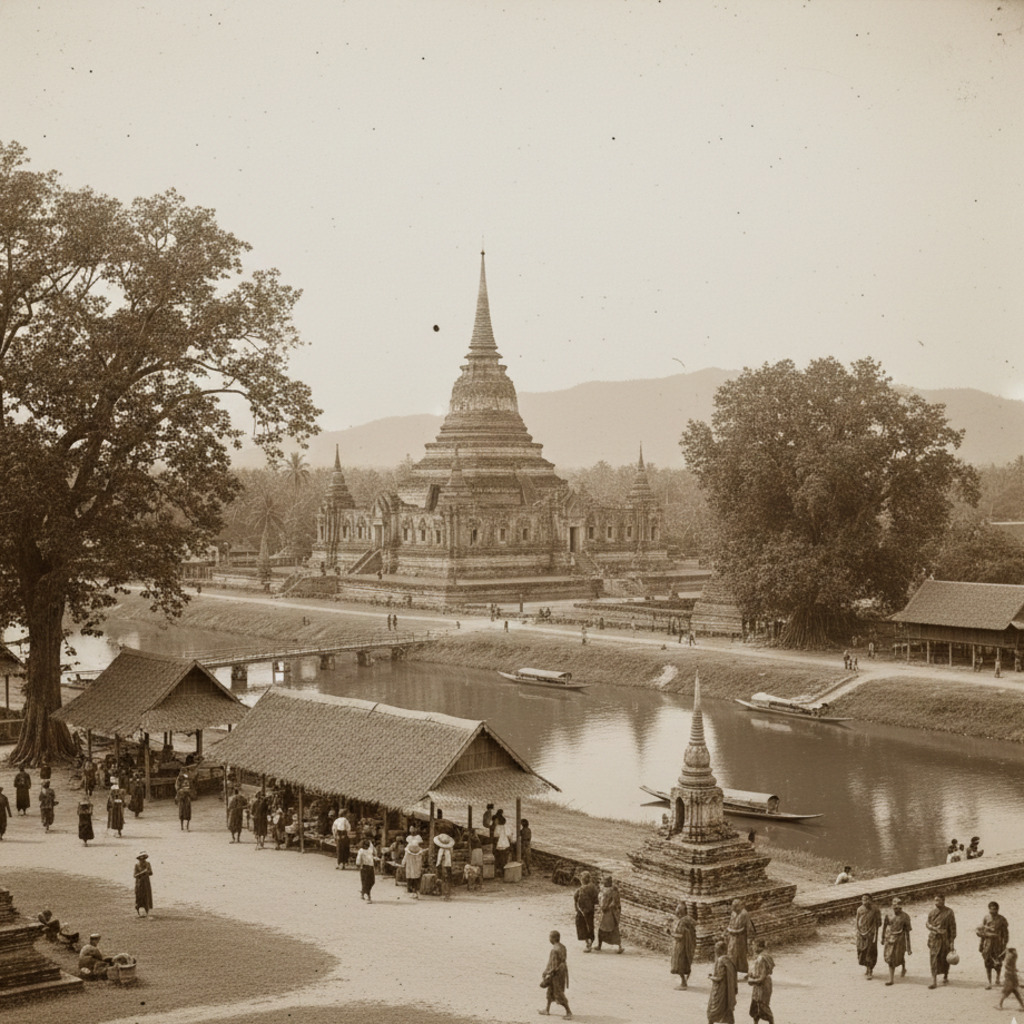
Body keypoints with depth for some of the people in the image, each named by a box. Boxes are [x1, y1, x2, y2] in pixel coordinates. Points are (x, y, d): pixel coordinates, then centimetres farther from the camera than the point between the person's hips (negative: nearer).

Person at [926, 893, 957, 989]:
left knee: (945, 959, 9)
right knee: (934, 960, -4)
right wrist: (936, 929, -10)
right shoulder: (932, 912, 3)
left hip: (945, 939, -2)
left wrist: (952, 942, -7)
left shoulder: (949, 912, -6)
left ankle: (945, 977, 31)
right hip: (934, 939, 2)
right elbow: (927, 923, 9)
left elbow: (952, 927, -5)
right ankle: (934, 981, -3)